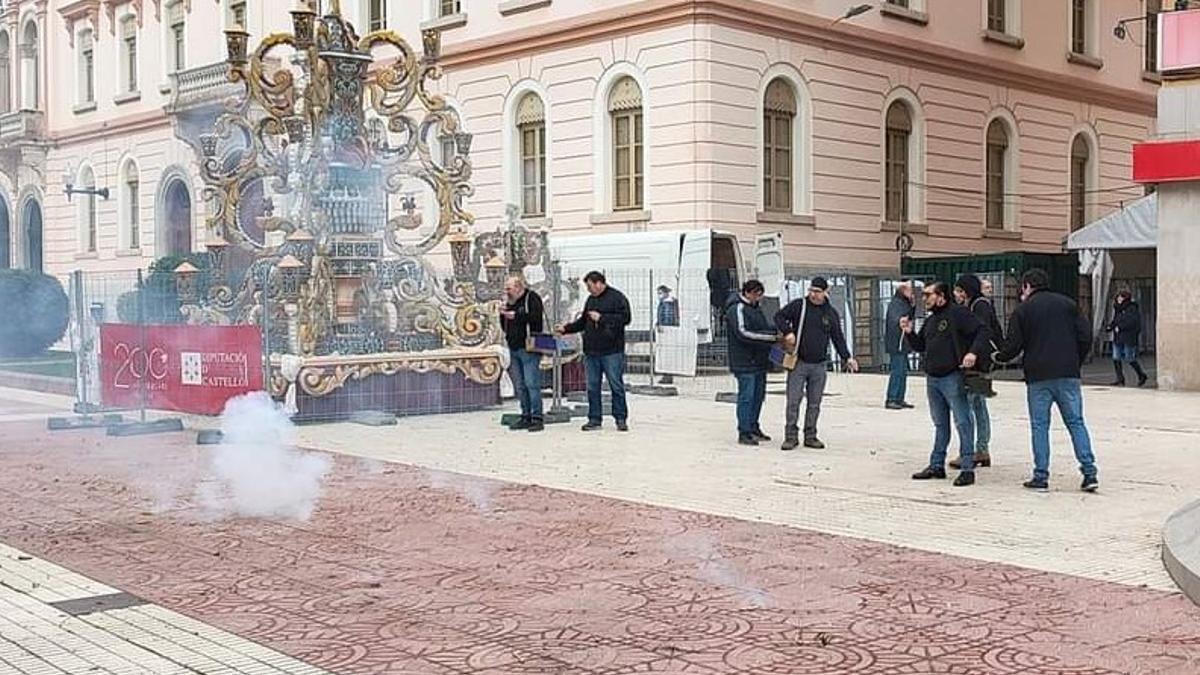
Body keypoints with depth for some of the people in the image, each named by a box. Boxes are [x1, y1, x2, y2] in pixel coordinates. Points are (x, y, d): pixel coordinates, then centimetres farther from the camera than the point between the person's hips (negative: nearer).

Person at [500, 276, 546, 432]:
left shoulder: (532, 298, -3)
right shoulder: (510, 302, 18)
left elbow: (536, 317, -19)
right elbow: (505, 327, 20)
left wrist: (516, 315, -19)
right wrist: (503, 315, 3)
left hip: (528, 349, -8)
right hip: (514, 349, 8)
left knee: (532, 384, -11)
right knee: (519, 386, 8)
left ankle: (537, 418, -9)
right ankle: (526, 417, 13)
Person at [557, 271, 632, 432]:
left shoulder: (617, 297, -3)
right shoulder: (591, 300, 18)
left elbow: (625, 317, -14)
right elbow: (583, 322, 26)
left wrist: (601, 318, -13)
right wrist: (566, 329, 13)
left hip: (612, 351, -7)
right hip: (591, 351, 7)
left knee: (616, 385, -3)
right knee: (592, 387, 7)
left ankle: (621, 419, 5)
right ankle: (595, 419, 13)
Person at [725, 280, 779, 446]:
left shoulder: (756, 308, 17)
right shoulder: (737, 309, -12)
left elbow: (765, 327, 23)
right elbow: (742, 333, -22)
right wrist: (771, 337, -22)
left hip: (759, 361, 9)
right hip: (745, 362, -9)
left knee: (759, 395, 13)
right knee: (746, 397, -7)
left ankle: (753, 428, 23)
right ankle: (744, 433, -3)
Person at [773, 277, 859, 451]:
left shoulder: (831, 313, 8)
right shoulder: (798, 305, 0)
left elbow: (838, 338, 13)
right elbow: (779, 317, 4)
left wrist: (847, 357, 3)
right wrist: (787, 331, -13)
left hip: (819, 365, 3)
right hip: (798, 363, -3)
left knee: (814, 404, 7)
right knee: (793, 401, -5)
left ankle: (810, 436, 16)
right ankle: (791, 436, 1)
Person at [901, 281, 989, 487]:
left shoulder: (957, 313, -7)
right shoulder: (930, 320, 19)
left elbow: (981, 332, -12)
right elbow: (920, 346, 24)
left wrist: (973, 352, -26)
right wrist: (909, 332, 8)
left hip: (952, 378, -9)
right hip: (932, 378, 9)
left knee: (962, 422, -6)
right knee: (940, 424, 15)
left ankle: (967, 469, -5)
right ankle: (937, 466, 21)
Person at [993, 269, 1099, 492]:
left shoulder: (1023, 310, 1)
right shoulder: (1068, 304, 10)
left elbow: (1013, 346, -3)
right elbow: (1085, 337, 5)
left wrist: (998, 357, 17)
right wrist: (1076, 363, 17)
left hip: (1038, 377, -3)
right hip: (1068, 374, 3)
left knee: (1039, 425, 4)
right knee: (1076, 422, 6)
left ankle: (1041, 476, 2)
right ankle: (1089, 473, -2)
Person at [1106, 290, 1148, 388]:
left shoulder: (1132, 309, -9)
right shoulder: (1118, 309, 16)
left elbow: (1132, 322, -21)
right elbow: (1114, 321, 20)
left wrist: (1120, 327, -23)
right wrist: (1109, 326, 0)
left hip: (1129, 339, -7)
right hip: (1118, 339, 8)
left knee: (1130, 359, -1)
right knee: (1116, 358, -1)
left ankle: (1142, 375, 19)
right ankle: (1120, 379, 3)